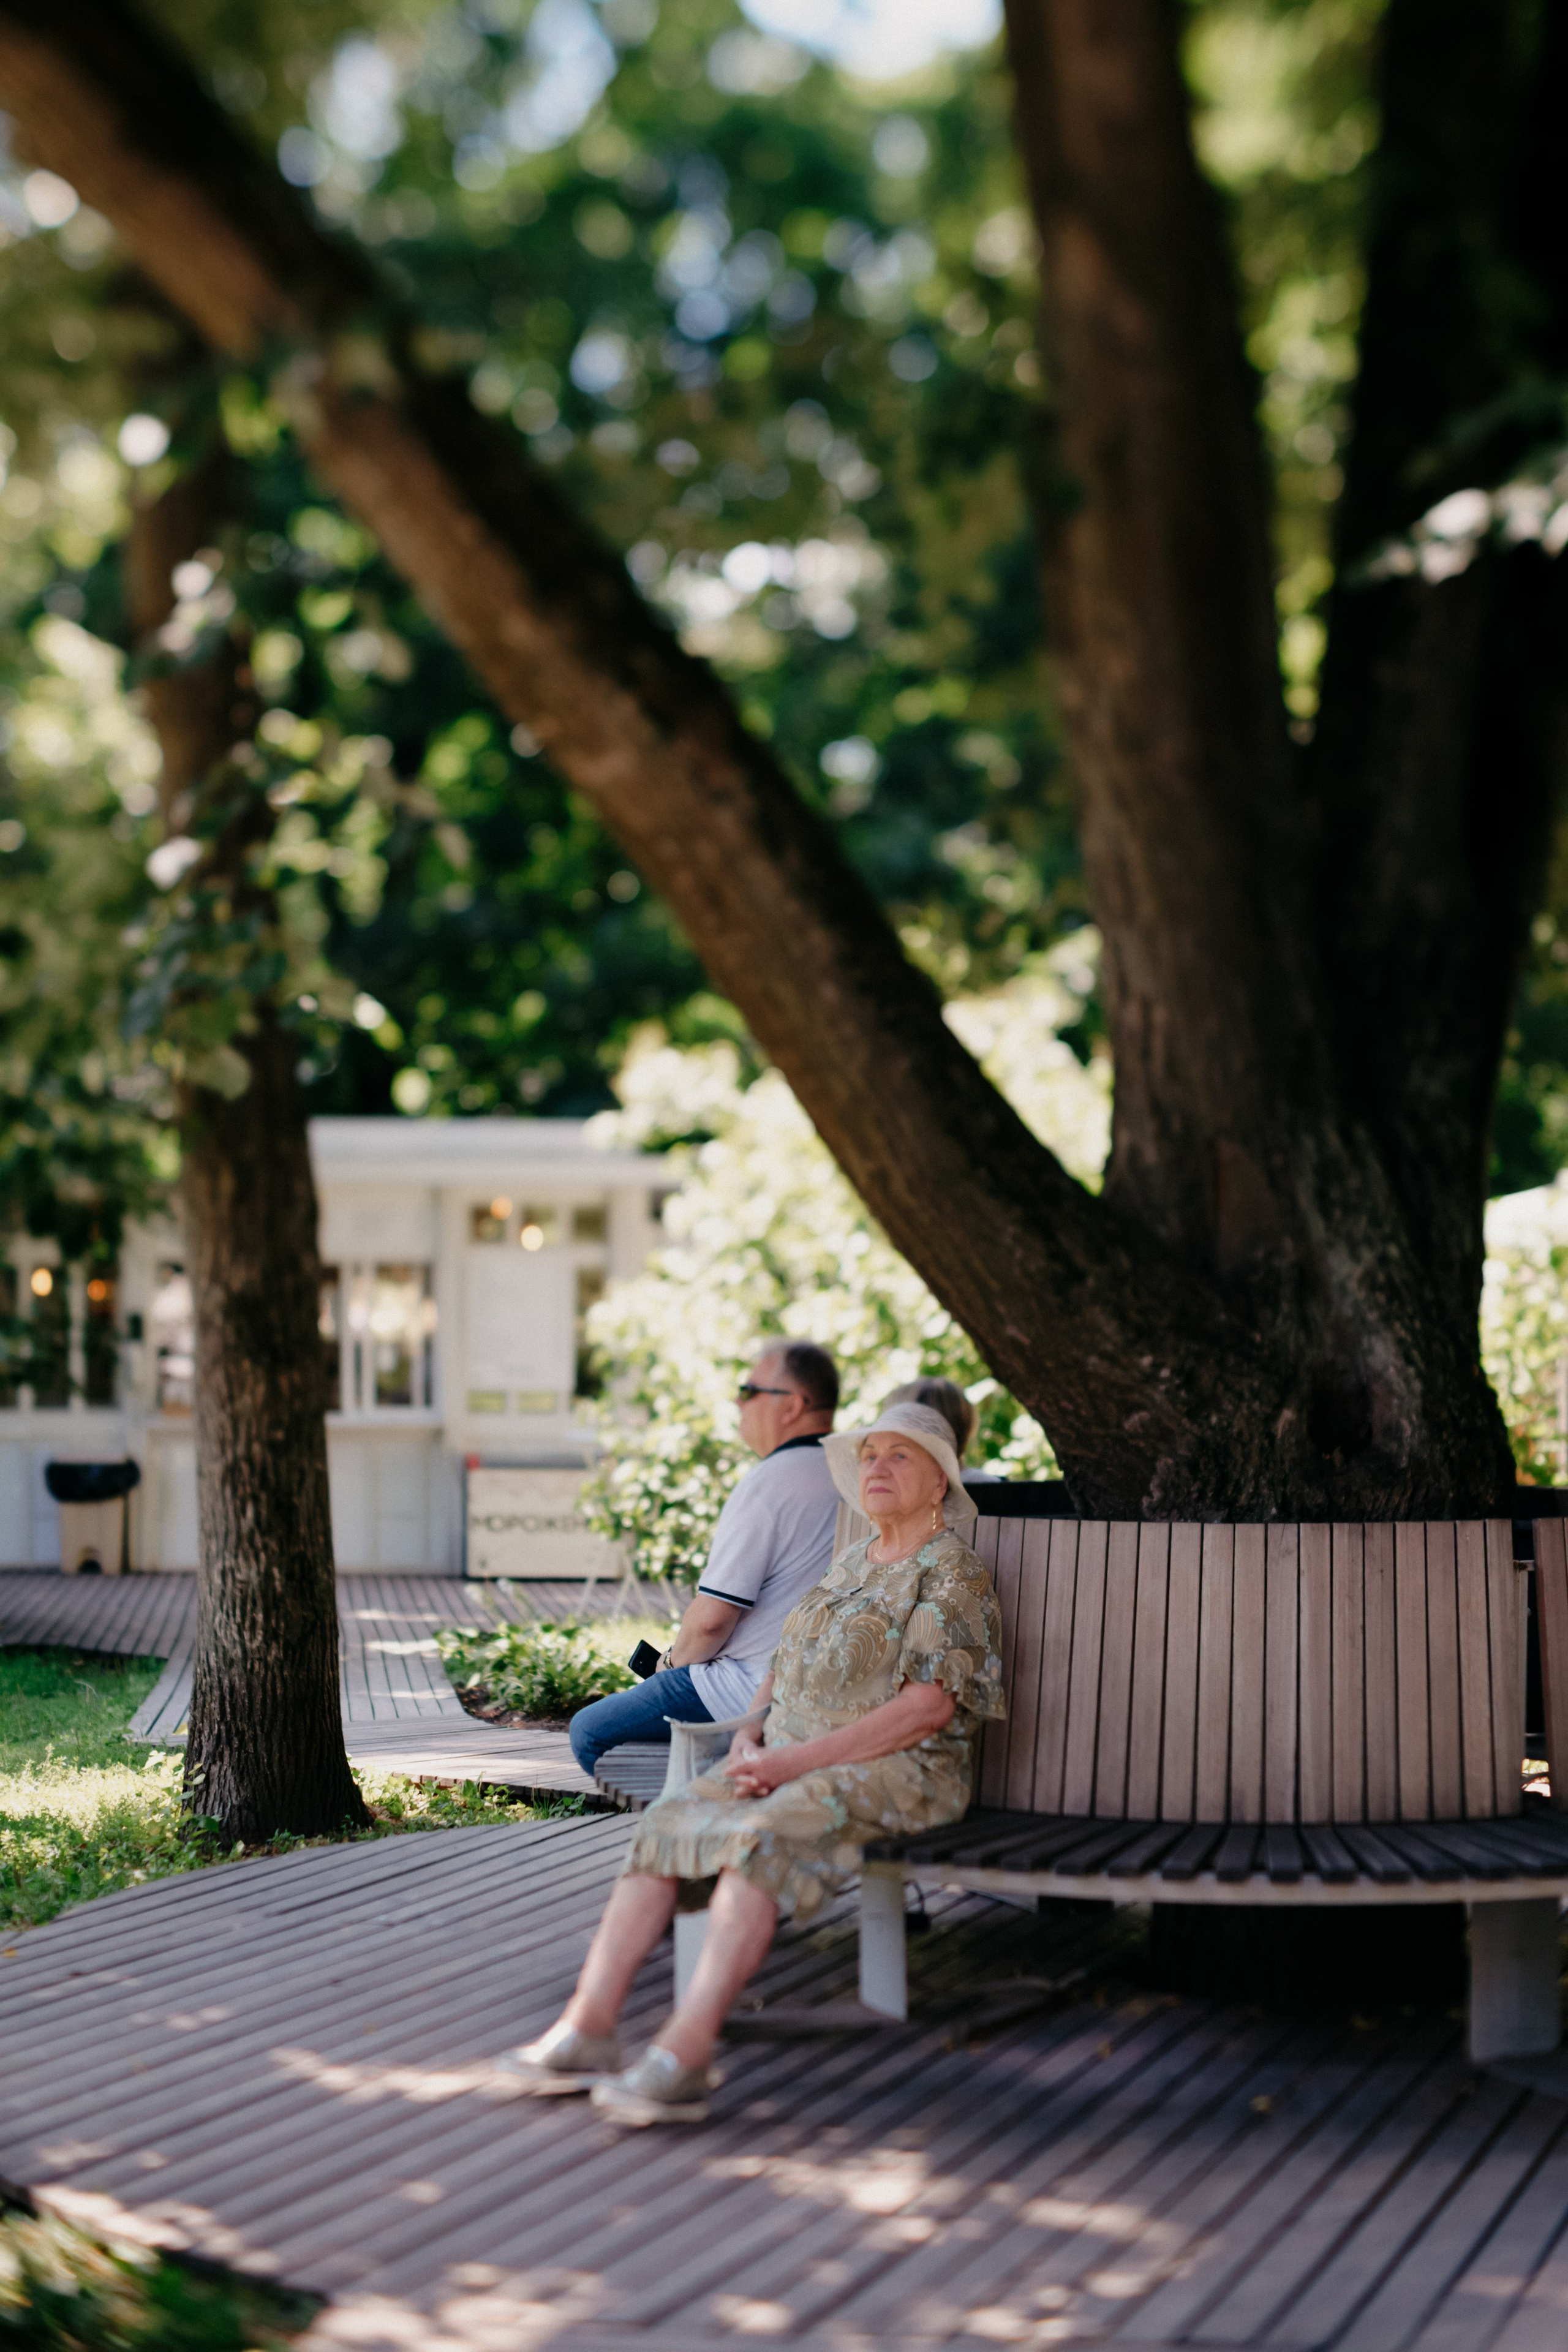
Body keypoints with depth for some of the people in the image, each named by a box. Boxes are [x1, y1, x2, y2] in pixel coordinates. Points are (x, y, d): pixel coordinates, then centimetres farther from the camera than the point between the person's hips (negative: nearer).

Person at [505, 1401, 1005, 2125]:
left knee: (764, 1838, -35)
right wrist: (750, 1736, 2)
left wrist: (798, 1761, -17)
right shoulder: (850, 1564, 22)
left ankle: (684, 2056, -44)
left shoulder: (954, 1573, -3)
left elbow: (930, 1706, -14)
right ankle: (588, 2026, -28)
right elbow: (785, 1668, 25)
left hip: (900, 1771, -8)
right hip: (792, 1761, 8)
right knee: (665, 1824, -16)